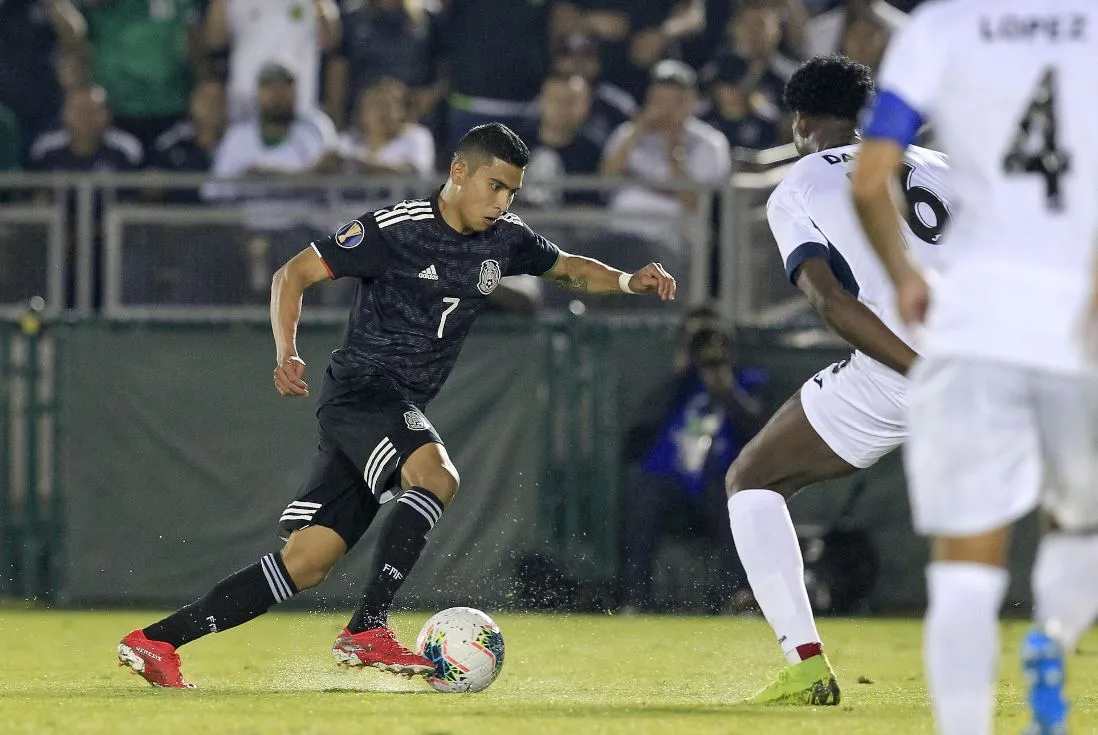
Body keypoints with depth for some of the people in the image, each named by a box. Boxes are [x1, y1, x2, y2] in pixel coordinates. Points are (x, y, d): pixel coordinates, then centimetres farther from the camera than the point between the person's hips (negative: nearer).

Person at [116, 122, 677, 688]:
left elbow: (568, 268, 26)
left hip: (404, 409, 7)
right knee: (436, 475, -34)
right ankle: (366, 631, -33)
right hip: (361, 386, -7)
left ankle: (155, 641, 3)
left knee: (306, 565, 0)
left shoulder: (504, 239, 8)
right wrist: (287, 354, -23)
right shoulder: (394, 230, -12)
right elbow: (293, 274, -8)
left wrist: (628, 281, 6)